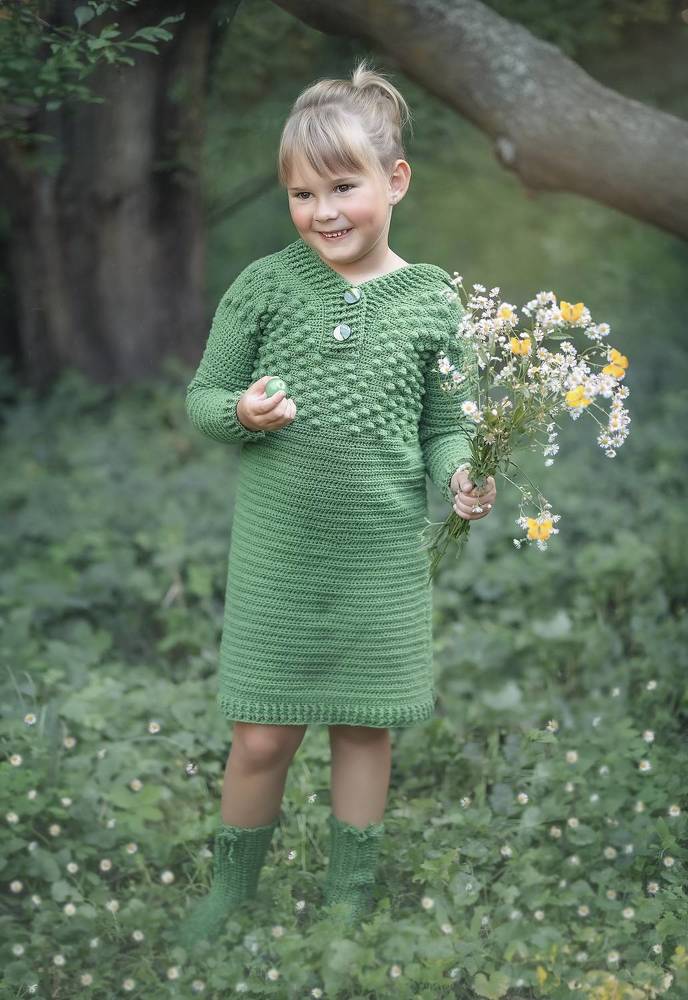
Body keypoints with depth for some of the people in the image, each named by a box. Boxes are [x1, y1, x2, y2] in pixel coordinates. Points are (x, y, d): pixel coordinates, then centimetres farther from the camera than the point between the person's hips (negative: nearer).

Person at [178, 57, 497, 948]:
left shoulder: (432, 301, -1)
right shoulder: (264, 286, -4)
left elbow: (446, 423, 7)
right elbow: (202, 394, 3)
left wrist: (460, 476, -13)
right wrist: (241, 412, -18)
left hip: (382, 553, 1)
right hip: (278, 547, -1)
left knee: (364, 729, 13)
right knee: (262, 736, 6)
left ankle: (349, 898, 32)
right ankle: (231, 888, 29)